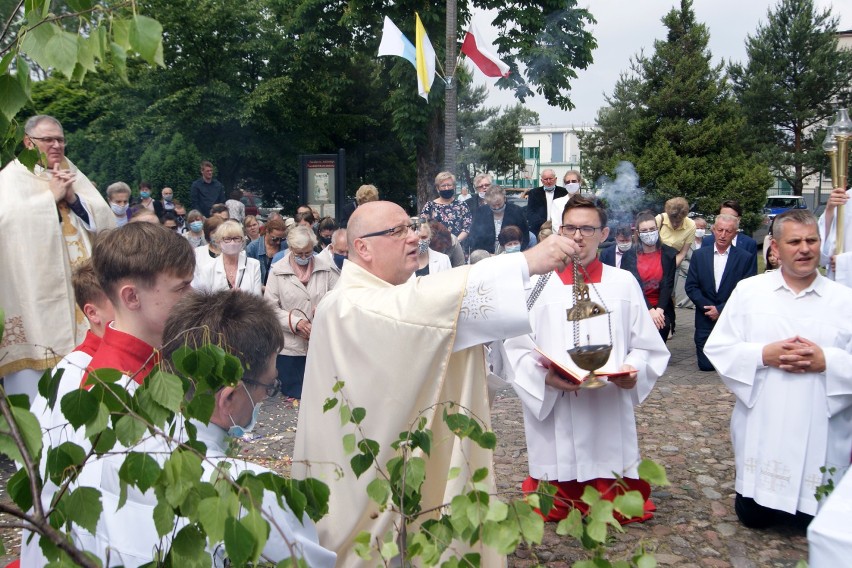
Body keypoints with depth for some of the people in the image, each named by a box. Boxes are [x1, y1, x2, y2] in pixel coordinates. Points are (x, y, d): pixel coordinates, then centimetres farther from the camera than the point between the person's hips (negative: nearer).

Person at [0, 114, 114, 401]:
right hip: (37, 285, -4)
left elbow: (105, 219, 8)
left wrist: (73, 198, -6)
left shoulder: (73, 174, 16)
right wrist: (52, 195, -11)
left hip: (81, 283, 4)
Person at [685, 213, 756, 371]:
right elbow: (691, 287, 2)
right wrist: (709, 307, -10)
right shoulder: (699, 255, 4)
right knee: (706, 365, 0)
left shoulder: (745, 258, -3)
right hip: (706, 321, 2)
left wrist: (720, 310, -12)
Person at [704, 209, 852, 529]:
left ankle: (809, 512, 44)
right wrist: (763, 354, -16)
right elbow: (717, 348, -1)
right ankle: (761, 503, 44)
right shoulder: (748, 291, 1)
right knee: (753, 517, 12)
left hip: (822, 438, 0)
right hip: (761, 433, 0)